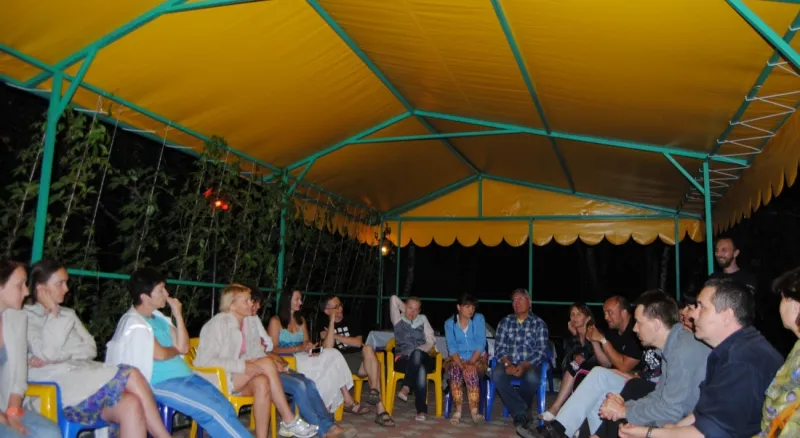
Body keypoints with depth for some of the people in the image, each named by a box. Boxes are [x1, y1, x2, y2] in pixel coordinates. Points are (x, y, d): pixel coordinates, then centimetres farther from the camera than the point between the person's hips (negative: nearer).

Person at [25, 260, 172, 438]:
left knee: (131, 406, -26)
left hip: (85, 376, 6)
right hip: (57, 390, -6)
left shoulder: (68, 313, 22)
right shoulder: (26, 317, 3)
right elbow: (47, 353, -14)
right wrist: (53, 314, -4)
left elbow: (91, 349, 9)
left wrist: (61, 354, -9)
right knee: (131, 375, -25)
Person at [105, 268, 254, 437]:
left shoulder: (159, 317, 14)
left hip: (185, 376, 8)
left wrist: (178, 315, 3)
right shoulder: (133, 322, -10)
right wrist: (176, 349, 4)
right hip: (161, 384, -8)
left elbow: (184, 347, 9)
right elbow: (160, 354, -17)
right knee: (215, 411, -19)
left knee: (226, 407, -8)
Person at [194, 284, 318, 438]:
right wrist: (243, 366, -26)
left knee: (262, 383, -28)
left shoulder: (248, 324, 10)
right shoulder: (218, 324, -12)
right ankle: (289, 421, -20)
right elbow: (205, 361, -21)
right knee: (267, 363, -24)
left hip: (237, 378, 6)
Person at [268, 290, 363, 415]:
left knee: (333, 354, -22)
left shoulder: (301, 320, 19)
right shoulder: (275, 321, -2)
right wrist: (299, 348, -20)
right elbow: (273, 349, -11)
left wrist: (311, 349, -9)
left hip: (301, 358, 6)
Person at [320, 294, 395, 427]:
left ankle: (374, 391, -32)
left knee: (368, 349, -34)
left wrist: (335, 336, -7)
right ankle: (380, 409, -30)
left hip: (359, 357, 1)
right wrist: (332, 321, -14)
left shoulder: (352, 321, 14)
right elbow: (328, 348, -14)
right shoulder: (324, 327, 6)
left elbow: (358, 342, -1)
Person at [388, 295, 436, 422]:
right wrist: (404, 309, 20)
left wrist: (420, 350, -10)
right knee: (421, 370, -38)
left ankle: (406, 387, -34)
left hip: (423, 359, 1)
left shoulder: (423, 319, 21)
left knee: (417, 354, -40)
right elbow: (394, 299, 9)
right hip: (403, 360, -1)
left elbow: (431, 341, 9)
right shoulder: (398, 319, 17)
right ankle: (422, 410, -39)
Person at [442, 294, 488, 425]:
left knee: (470, 370, -34)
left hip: (478, 359, -1)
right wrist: (460, 364, -22)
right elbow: (452, 347, -6)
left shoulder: (479, 319, 0)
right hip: (457, 359, 1)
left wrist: (470, 362, -20)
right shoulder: (449, 323, 3)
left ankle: (474, 410, -31)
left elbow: (481, 343, -8)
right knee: (455, 370, -33)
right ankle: (457, 410, -26)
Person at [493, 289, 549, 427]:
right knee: (496, 374, -31)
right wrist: (507, 364, -17)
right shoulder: (505, 322, 12)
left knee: (532, 378, -35)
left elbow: (541, 351, -3)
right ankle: (521, 411, -18)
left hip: (530, 365, -1)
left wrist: (524, 366, -19)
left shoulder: (539, 323, 6)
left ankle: (517, 411, -6)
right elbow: (499, 348, 4)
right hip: (509, 364, 2)